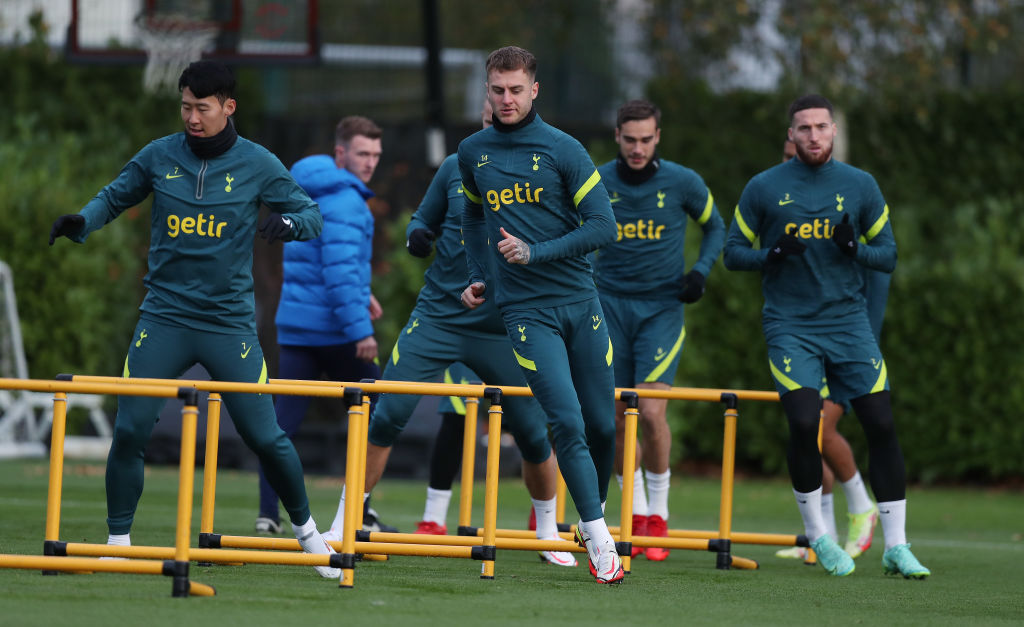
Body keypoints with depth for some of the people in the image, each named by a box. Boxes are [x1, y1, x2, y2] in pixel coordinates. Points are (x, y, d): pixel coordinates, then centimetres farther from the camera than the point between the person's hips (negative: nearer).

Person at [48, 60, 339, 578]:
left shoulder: (257, 164, -2)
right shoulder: (158, 157, 2)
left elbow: (312, 215, 1)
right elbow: (115, 198, 14)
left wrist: (290, 223, -22)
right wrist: (81, 221, -7)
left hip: (230, 321, -1)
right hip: (163, 317, 1)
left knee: (264, 437, -2)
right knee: (129, 430, -9)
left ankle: (305, 528, 20)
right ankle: (117, 542, 5)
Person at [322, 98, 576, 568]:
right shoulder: (457, 168, 4)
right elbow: (424, 220, 14)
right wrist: (417, 235, -9)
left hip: (503, 330, -1)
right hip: (437, 316, 1)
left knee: (534, 436, 0)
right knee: (385, 419, -9)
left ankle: (549, 534, 23)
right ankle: (341, 527, -1)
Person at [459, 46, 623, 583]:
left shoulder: (563, 150, -3)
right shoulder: (472, 154, 8)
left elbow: (603, 226, -7)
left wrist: (535, 252, -15)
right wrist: (480, 277, 19)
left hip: (579, 301, 0)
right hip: (525, 311, 0)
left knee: (602, 424, 4)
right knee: (567, 423, -14)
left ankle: (593, 519, 27)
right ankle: (599, 542, -11)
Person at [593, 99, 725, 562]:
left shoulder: (682, 183, -5)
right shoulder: (596, 183, -2)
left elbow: (715, 227, 12)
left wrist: (700, 272, -3)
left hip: (662, 309, -2)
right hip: (610, 304, 2)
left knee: (651, 412, -14)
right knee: (617, 418, 1)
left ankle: (658, 516, 2)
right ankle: (637, 514, 18)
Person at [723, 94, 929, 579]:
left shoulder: (861, 185, 6)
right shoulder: (764, 188, 2)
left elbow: (888, 256, 9)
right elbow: (733, 252, 7)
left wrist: (854, 248, -12)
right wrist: (772, 255, -13)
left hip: (848, 320, 2)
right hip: (790, 325, -2)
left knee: (881, 424, -6)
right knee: (804, 423, -17)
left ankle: (896, 546, 2)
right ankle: (817, 536, 4)